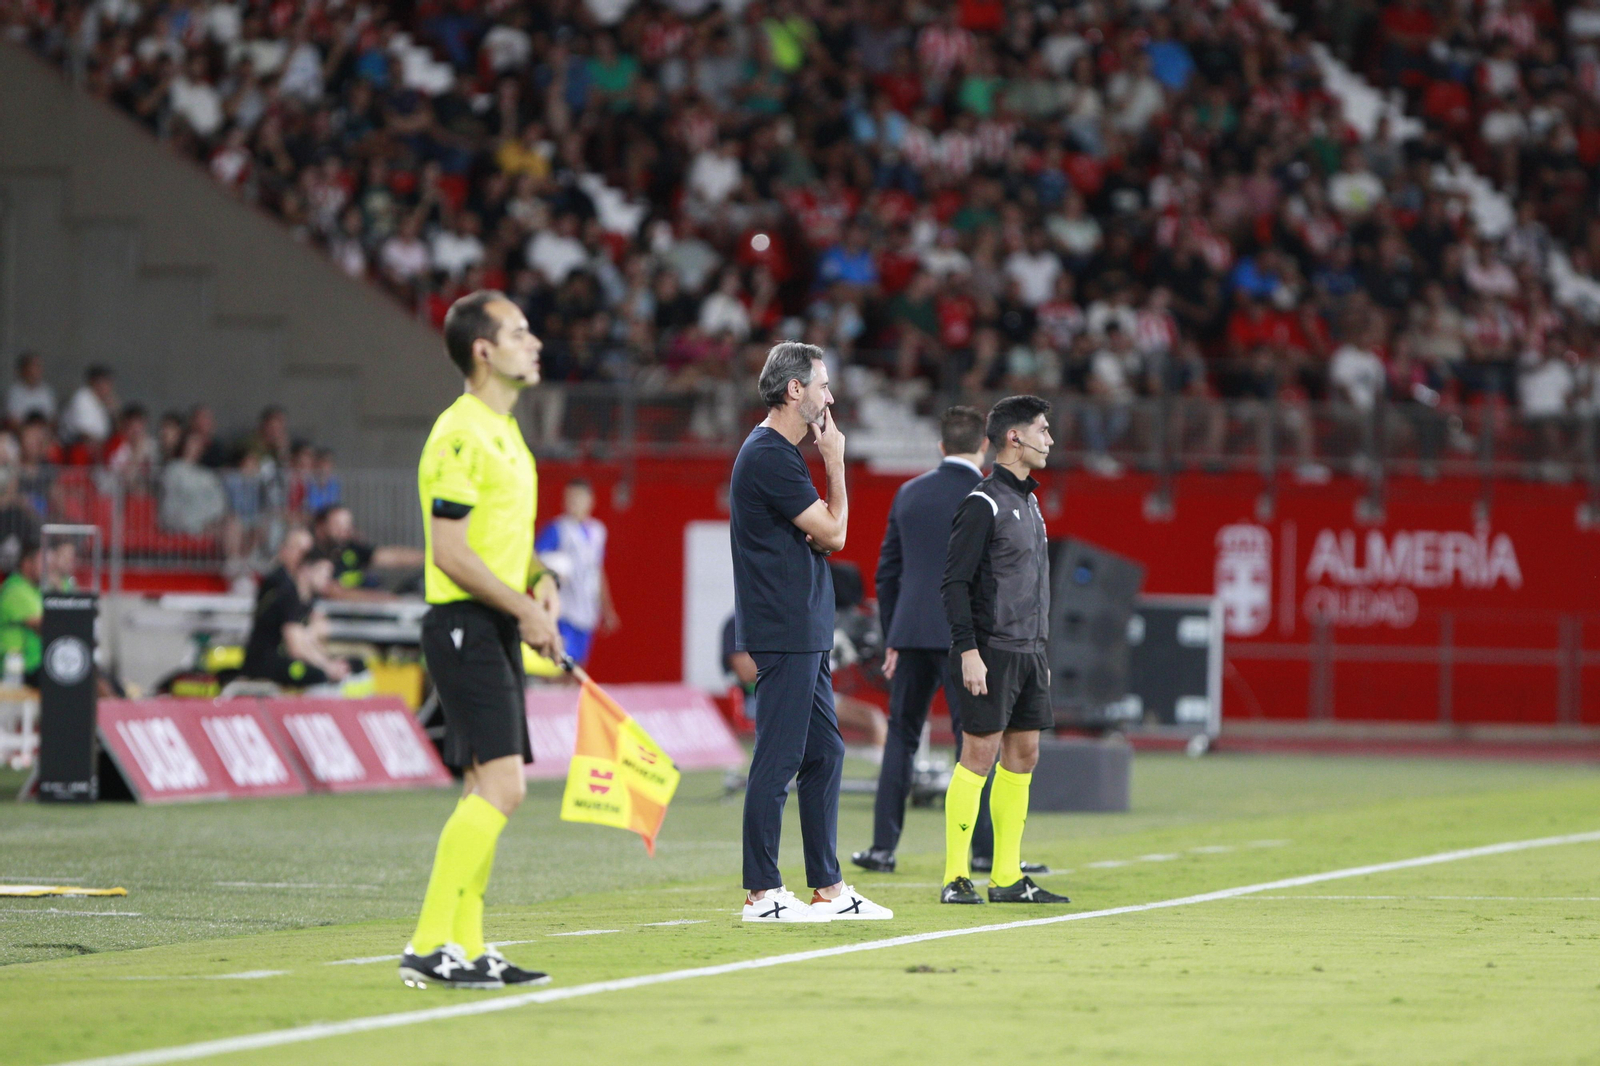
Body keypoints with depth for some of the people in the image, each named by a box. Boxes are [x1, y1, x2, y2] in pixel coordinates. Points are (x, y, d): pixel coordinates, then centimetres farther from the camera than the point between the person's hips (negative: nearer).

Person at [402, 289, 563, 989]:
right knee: (500, 786, -16)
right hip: (464, 624, -10)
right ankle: (428, 947, -15)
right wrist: (524, 608, -18)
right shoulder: (461, 434, -14)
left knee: (487, 790, 9)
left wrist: (538, 580, 7)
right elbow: (449, 550, -19)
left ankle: (465, 947, 13)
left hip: (498, 628, 10)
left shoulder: (504, 432, 18)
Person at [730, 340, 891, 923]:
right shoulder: (769, 456, -14)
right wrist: (835, 463, -2)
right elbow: (834, 533, -13)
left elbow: (820, 534, 20)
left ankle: (829, 887, 18)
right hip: (783, 631, -11)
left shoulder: (780, 453, 18)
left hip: (804, 632, 11)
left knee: (824, 753, 13)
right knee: (778, 759, -8)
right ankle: (761, 893, -5)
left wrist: (816, 535, -4)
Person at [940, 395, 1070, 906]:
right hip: (992, 652, -9)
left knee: (1023, 754, 7)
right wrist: (968, 650, -19)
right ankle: (956, 878, -6)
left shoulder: (1028, 502, 17)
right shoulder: (984, 503, -10)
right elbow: (955, 583, -13)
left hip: (1028, 653, 9)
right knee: (980, 754, -8)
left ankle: (1008, 877, 11)